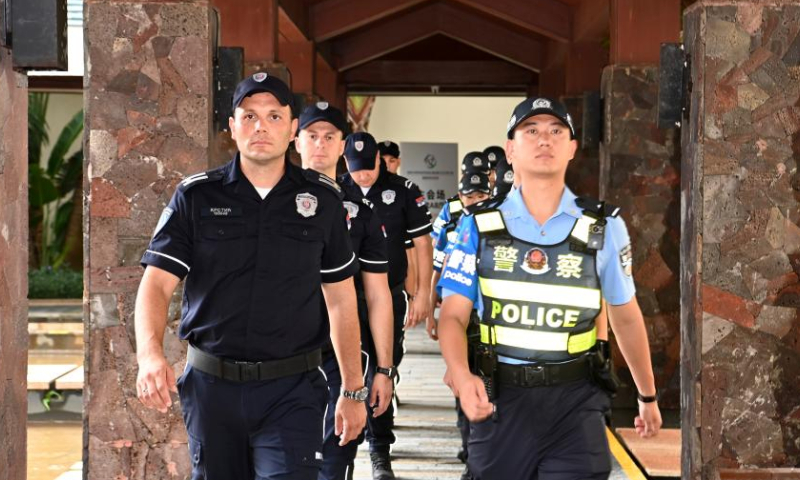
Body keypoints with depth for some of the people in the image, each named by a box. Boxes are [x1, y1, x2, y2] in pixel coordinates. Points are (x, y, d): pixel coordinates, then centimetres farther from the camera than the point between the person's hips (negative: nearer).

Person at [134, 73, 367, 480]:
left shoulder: (323, 199, 4)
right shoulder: (195, 196, 1)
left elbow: (341, 298, 9)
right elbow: (157, 283, -7)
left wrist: (353, 390, 7)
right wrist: (150, 354, -26)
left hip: (291, 390, -1)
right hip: (211, 385, 1)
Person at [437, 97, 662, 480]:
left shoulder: (603, 227, 0)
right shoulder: (480, 226, -1)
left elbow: (625, 316, 11)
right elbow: (453, 316, -4)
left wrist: (647, 396, 18)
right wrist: (461, 376, -24)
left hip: (575, 403, 0)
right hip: (499, 399, 1)